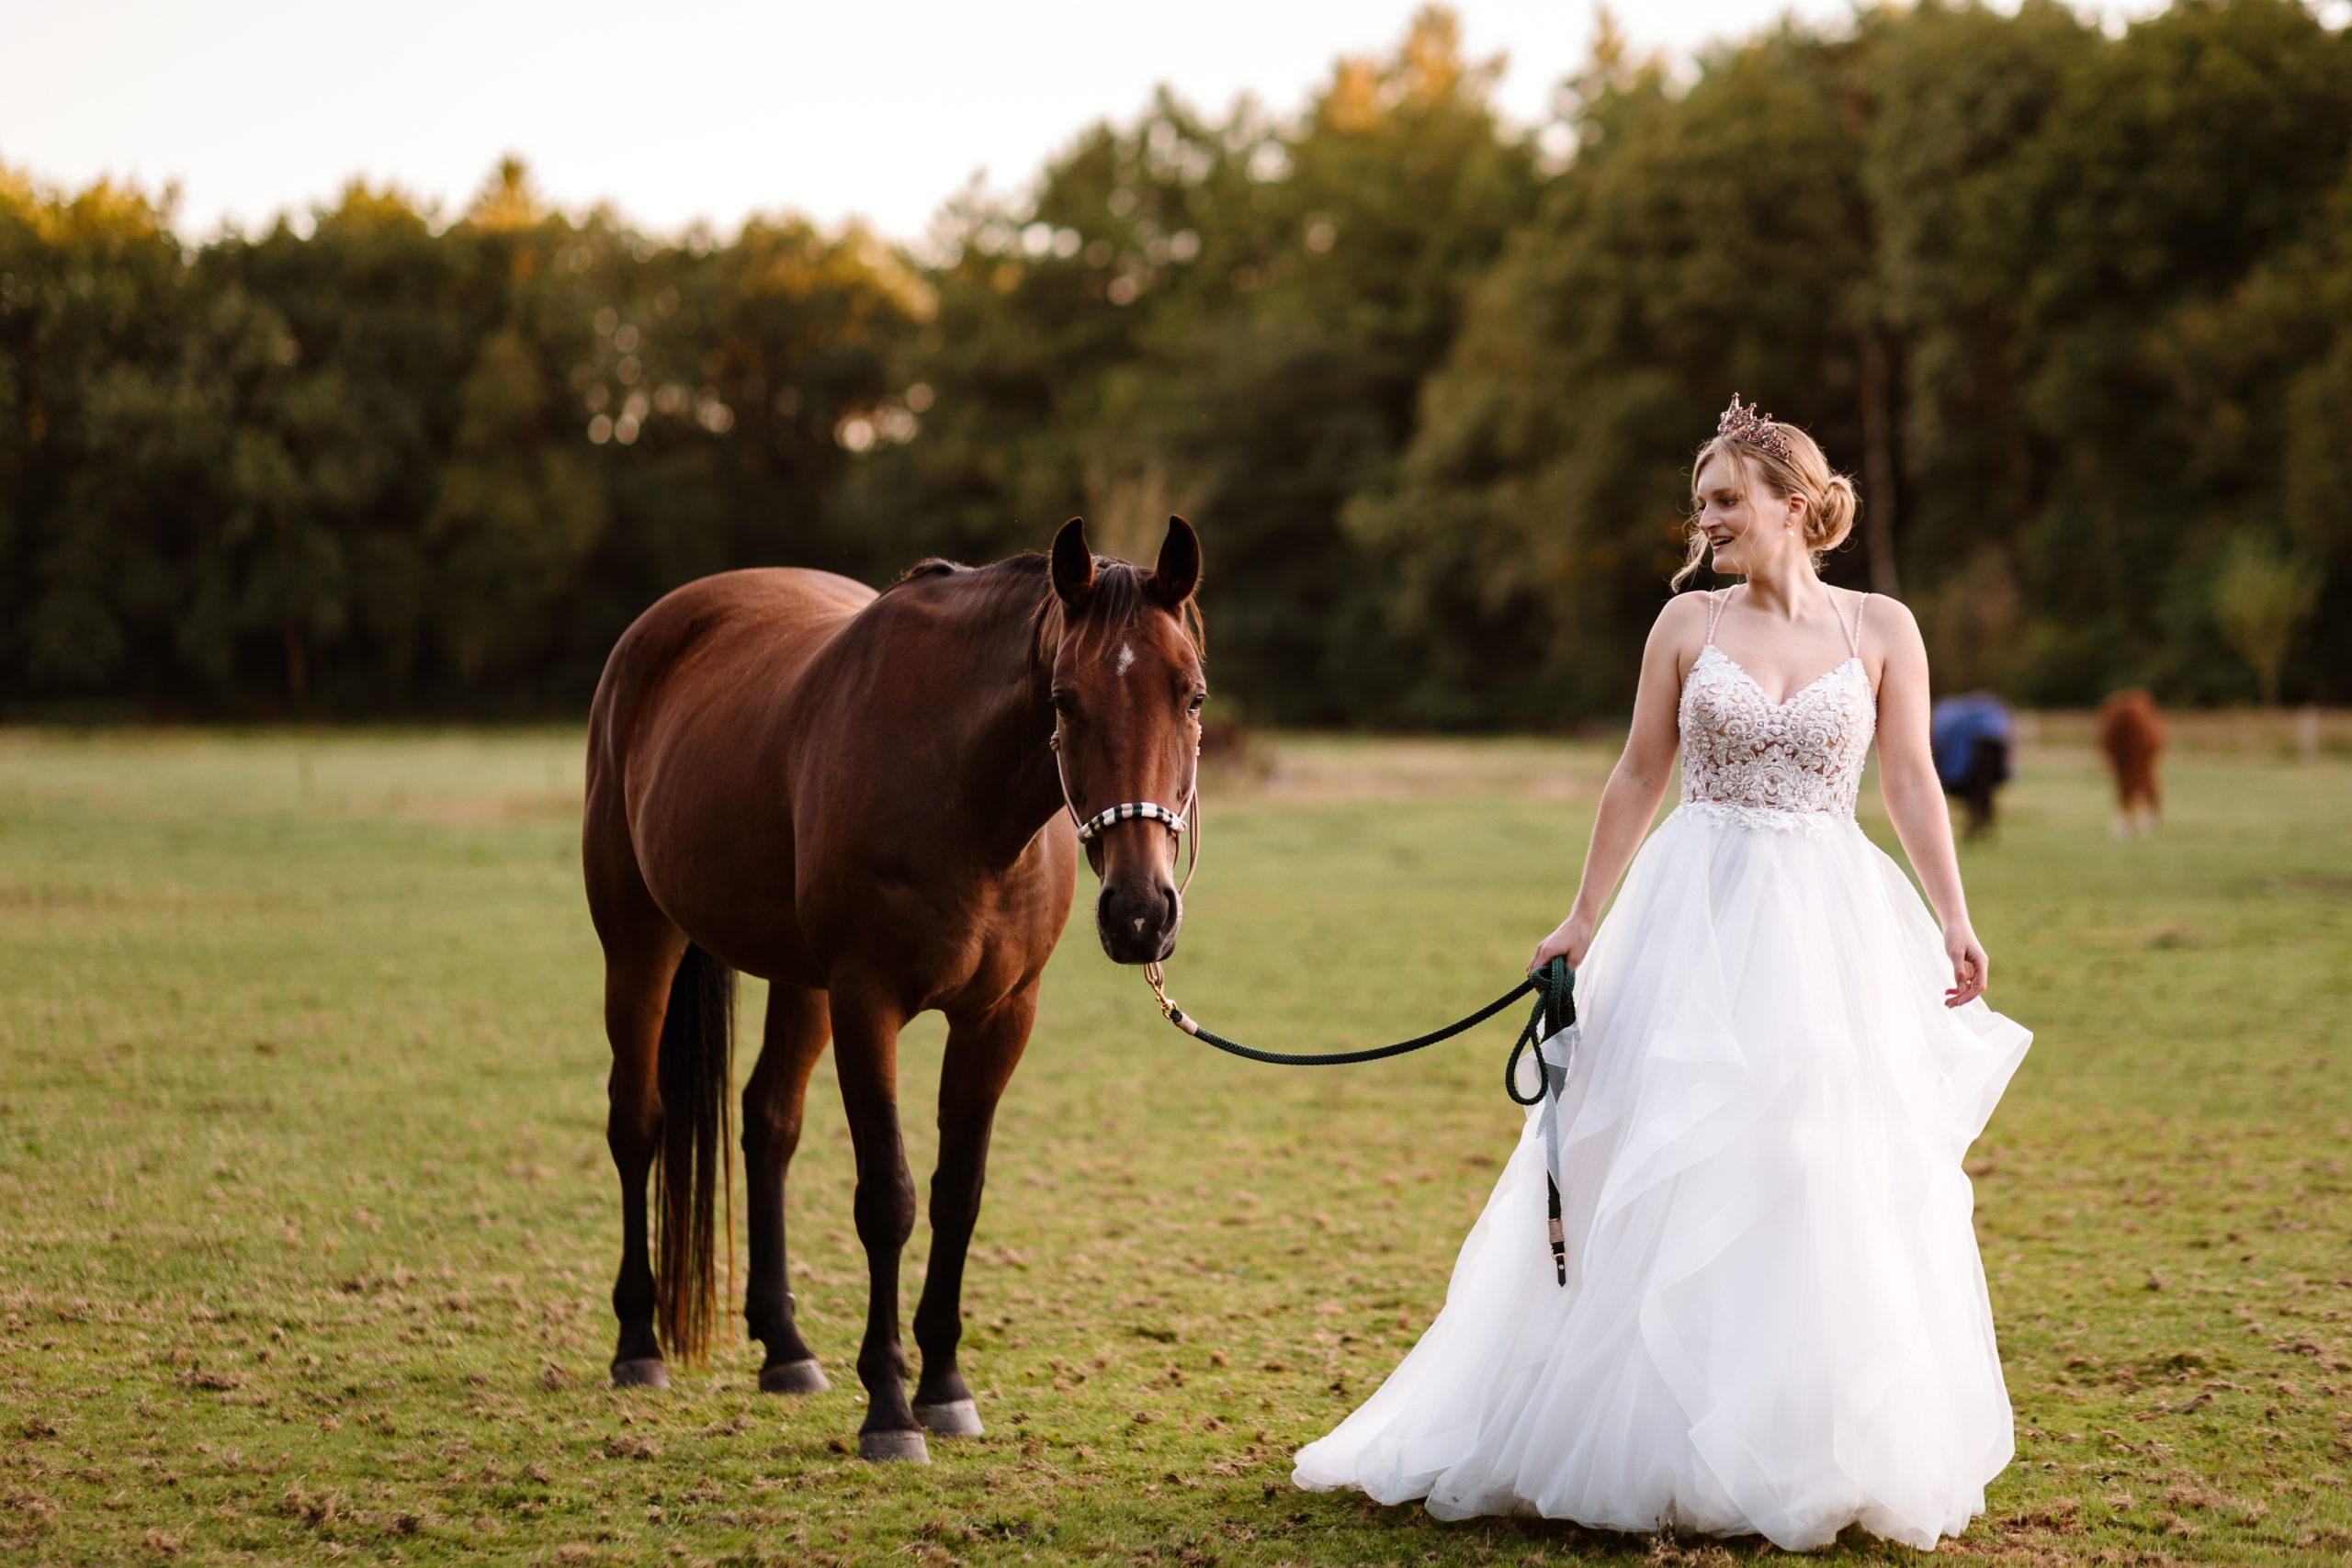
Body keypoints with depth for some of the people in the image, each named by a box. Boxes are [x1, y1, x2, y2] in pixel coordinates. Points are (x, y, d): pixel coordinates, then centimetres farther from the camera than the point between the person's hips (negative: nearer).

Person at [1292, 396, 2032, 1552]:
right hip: (1696, 918, 0)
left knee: (1829, 1176, 0)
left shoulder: (1882, 630, 2)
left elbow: (1910, 783, 3)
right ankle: (1658, 1441, 12)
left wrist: (1954, 921, -5)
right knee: (1666, 1181, 0)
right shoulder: (1686, 625, 3)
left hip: (1830, 928, 0)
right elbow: (1638, 777, 7)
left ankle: (1819, 1458, 13)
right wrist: (1583, 919, 6)